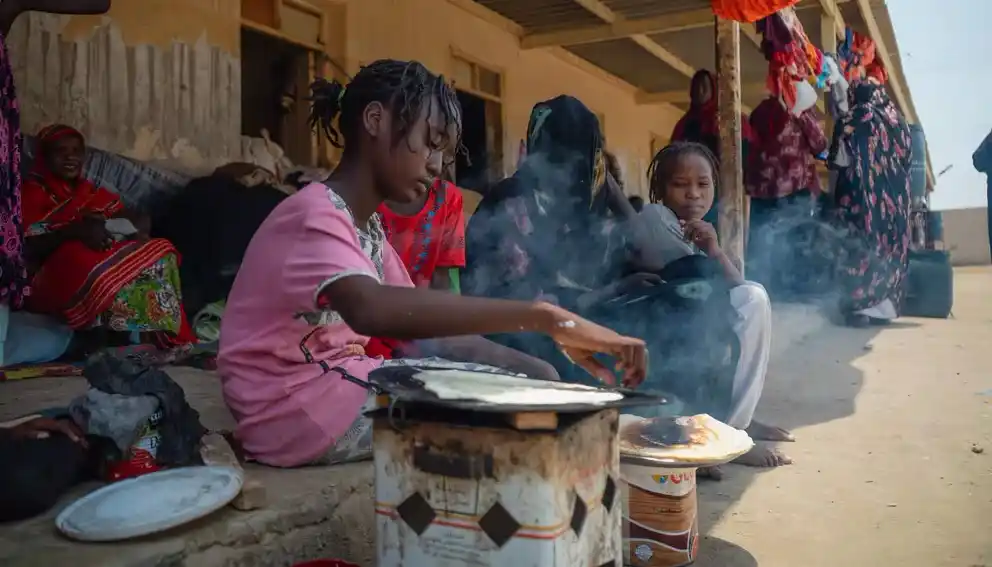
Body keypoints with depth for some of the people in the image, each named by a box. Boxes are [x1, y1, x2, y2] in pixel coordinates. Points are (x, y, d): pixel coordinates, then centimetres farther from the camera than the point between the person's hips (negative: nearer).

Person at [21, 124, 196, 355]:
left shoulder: (94, 192, 24)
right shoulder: (31, 194, 5)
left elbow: (140, 220, 15)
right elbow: (28, 248, -10)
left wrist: (125, 229, -9)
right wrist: (75, 231, -26)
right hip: (56, 281, -5)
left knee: (161, 252, -20)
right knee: (78, 256, -39)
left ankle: (169, 341, -30)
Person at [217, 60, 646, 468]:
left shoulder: (368, 226, 14)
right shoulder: (314, 214, -16)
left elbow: (422, 330, 5)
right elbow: (372, 310, -37)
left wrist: (530, 373, -10)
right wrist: (545, 317, -41)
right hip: (295, 407, -8)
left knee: (533, 377, -2)